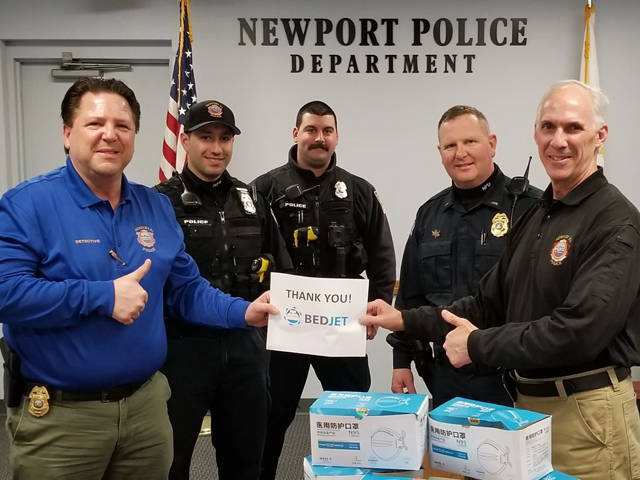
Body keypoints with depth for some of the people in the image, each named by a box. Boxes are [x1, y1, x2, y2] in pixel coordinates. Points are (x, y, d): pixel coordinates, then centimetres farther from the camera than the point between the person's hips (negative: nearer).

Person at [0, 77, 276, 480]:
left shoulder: (157, 207, 7)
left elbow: (186, 289, 11)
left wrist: (243, 312, -4)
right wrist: (102, 296, -23)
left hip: (146, 402, 5)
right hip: (59, 414, -4)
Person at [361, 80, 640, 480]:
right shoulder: (535, 215, 11)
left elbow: (578, 330, -26)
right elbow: (490, 304, 12)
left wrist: (477, 345, -17)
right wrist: (406, 320, 4)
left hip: (587, 411, -8)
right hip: (528, 401, 8)